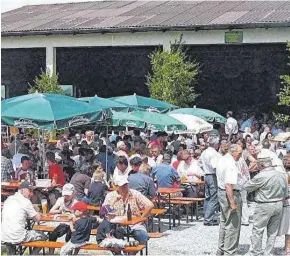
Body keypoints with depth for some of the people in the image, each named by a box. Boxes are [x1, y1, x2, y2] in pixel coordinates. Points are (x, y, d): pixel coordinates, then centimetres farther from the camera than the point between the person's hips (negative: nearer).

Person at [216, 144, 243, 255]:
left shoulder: (221, 159, 7)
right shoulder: (231, 164, -24)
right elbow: (229, 185, -29)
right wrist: (232, 203, -28)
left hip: (221, 191, 10)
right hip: (231, 194, -10)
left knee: (224, 222, 20)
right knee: (233, 225, -1)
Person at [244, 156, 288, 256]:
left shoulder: (261, 176, -20)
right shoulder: (281, 175, 1)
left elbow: (247, 186, -8)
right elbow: (285, 194, 9)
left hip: (264, 206, -6)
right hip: (279, 205, 6)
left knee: (257, 231, 6)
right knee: (273, 232, 15)